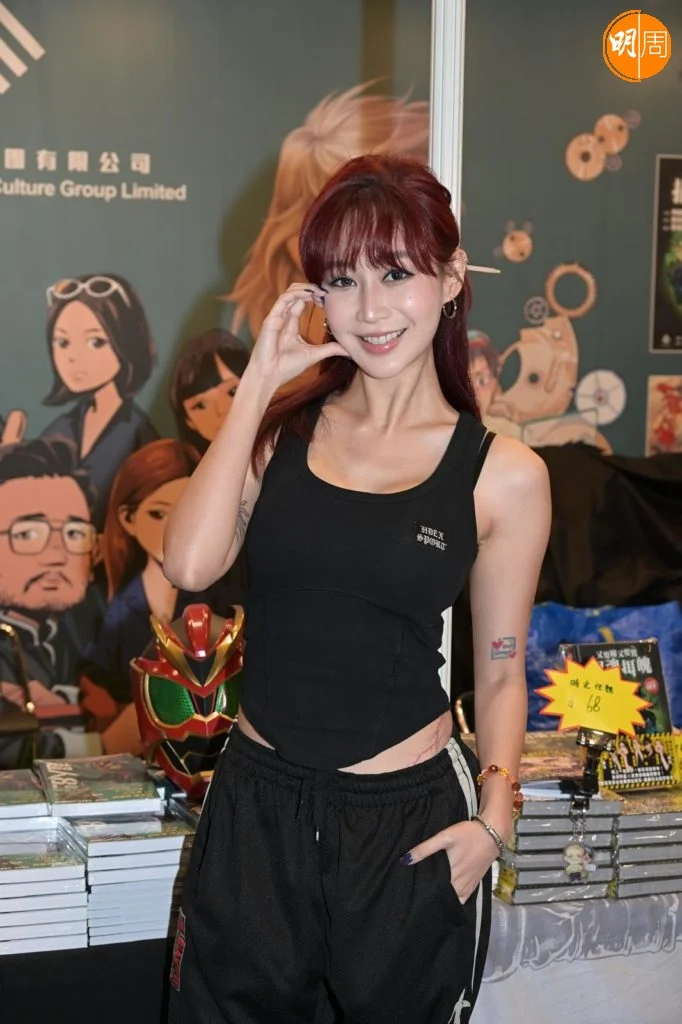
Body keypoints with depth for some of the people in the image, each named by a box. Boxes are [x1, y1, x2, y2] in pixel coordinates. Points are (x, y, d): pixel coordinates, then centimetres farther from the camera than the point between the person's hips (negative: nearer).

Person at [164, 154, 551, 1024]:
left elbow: (500, 674, 2)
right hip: (257, 798, 2)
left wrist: (493, 816, -12)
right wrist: (259, 381, -11)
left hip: (409, 819, -2)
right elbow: (189, 564, -15)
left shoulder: (504, 476, -6)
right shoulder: (281, 424, 1)